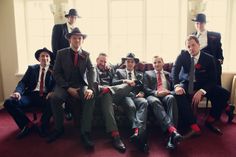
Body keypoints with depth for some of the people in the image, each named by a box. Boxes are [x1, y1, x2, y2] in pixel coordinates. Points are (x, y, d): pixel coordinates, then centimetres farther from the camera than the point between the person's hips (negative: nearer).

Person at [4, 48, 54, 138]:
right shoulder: (32, 68, 20)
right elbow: (23, 82, 9)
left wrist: (52, 92, -24)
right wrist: (18, 91, -14)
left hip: (45, 96, -3)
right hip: (31, 95, 3)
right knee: (9, 102, -20)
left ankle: (42, 125, -10)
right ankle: (28, 124, -6)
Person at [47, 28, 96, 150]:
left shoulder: (86, 55, 7)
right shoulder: (61, 53, 4)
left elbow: (91, 71, -6)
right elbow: (56, 73, -1)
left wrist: (91, 88, -26)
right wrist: (68, 88, -15)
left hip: (81, 85, 0)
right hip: (65, 85, 0)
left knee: (90, 98, -31)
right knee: (55, 98, -31)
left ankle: (85, 133, -26)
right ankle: (59, 129, -8)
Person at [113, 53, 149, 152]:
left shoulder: (139, 75, 30)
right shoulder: (119, 71, 23)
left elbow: (143, 88, 19)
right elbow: (113, 83, 5)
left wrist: (142, 93, -5)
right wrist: (125, 81, -12)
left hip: (136, 95, 2)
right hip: (125, 94, -1)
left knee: (144, 102, -35)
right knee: (131, 106, -37)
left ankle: (139, 131, -51)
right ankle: (137, 130, -47)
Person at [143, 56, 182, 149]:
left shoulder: (168, 74, 28)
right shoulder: (148, 74, 23)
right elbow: (146, 89, 8)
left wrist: (168, 92, -9)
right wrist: (156, 93, -12)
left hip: (166, 96, 1)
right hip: (153, 96, -1)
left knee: (171, 98, -36)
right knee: (155, 101, -39)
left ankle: (172, 137, -49)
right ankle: (172, 129, -55)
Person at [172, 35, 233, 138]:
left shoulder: (209, 58, -11)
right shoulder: (183, 55, -8)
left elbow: (212, 79, -12)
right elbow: (175, 71, -15)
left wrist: (201, 91, -29)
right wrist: (177, 86, -34)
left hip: (202, 85, 1)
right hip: (186, 83, -1)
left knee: (224, 94, -21)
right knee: (178, 94, -34)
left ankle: (210, 121, -1)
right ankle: (194, 128, -33)